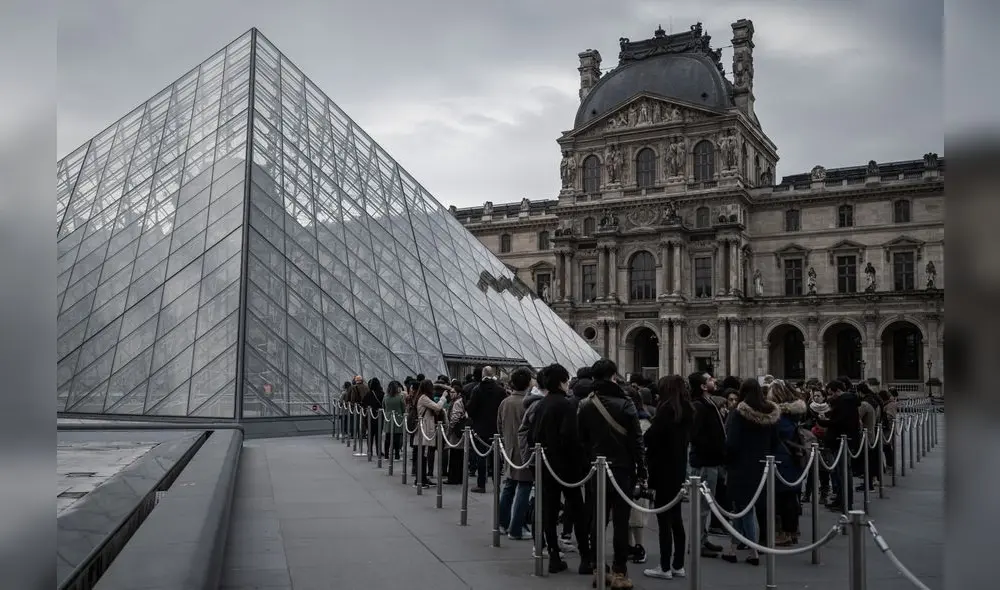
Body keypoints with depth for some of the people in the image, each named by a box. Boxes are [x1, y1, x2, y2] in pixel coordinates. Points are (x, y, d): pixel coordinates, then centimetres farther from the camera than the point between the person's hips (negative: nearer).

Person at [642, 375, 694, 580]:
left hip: (664, 469, -8)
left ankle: (665, 567, 2)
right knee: (675, 518, 14)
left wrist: (644, 437, 4)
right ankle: (678, 565, 19)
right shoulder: (686, 411, 9)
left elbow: (650, 437, -16)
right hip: (679, 468, 8)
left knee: (664, 519, -3)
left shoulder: (667, 410, -16)